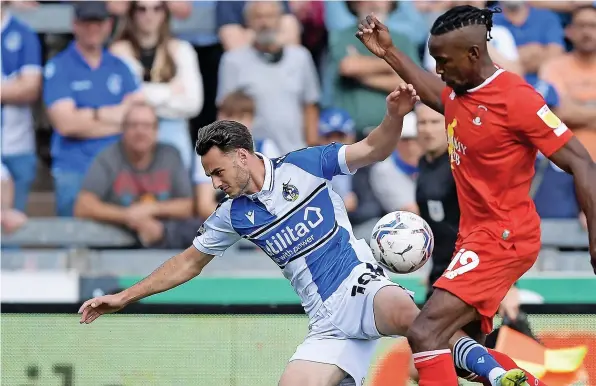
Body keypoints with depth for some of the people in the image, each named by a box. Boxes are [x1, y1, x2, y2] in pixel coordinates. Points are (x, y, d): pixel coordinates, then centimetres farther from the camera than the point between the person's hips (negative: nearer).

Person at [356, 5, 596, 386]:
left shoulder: (516, 98, -19)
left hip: (502, 240, -10)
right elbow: (435, 94, 33)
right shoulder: (460, 92, 5)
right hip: (475, 237, 10)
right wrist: (389, 52, 27)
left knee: (426, 333, -19)